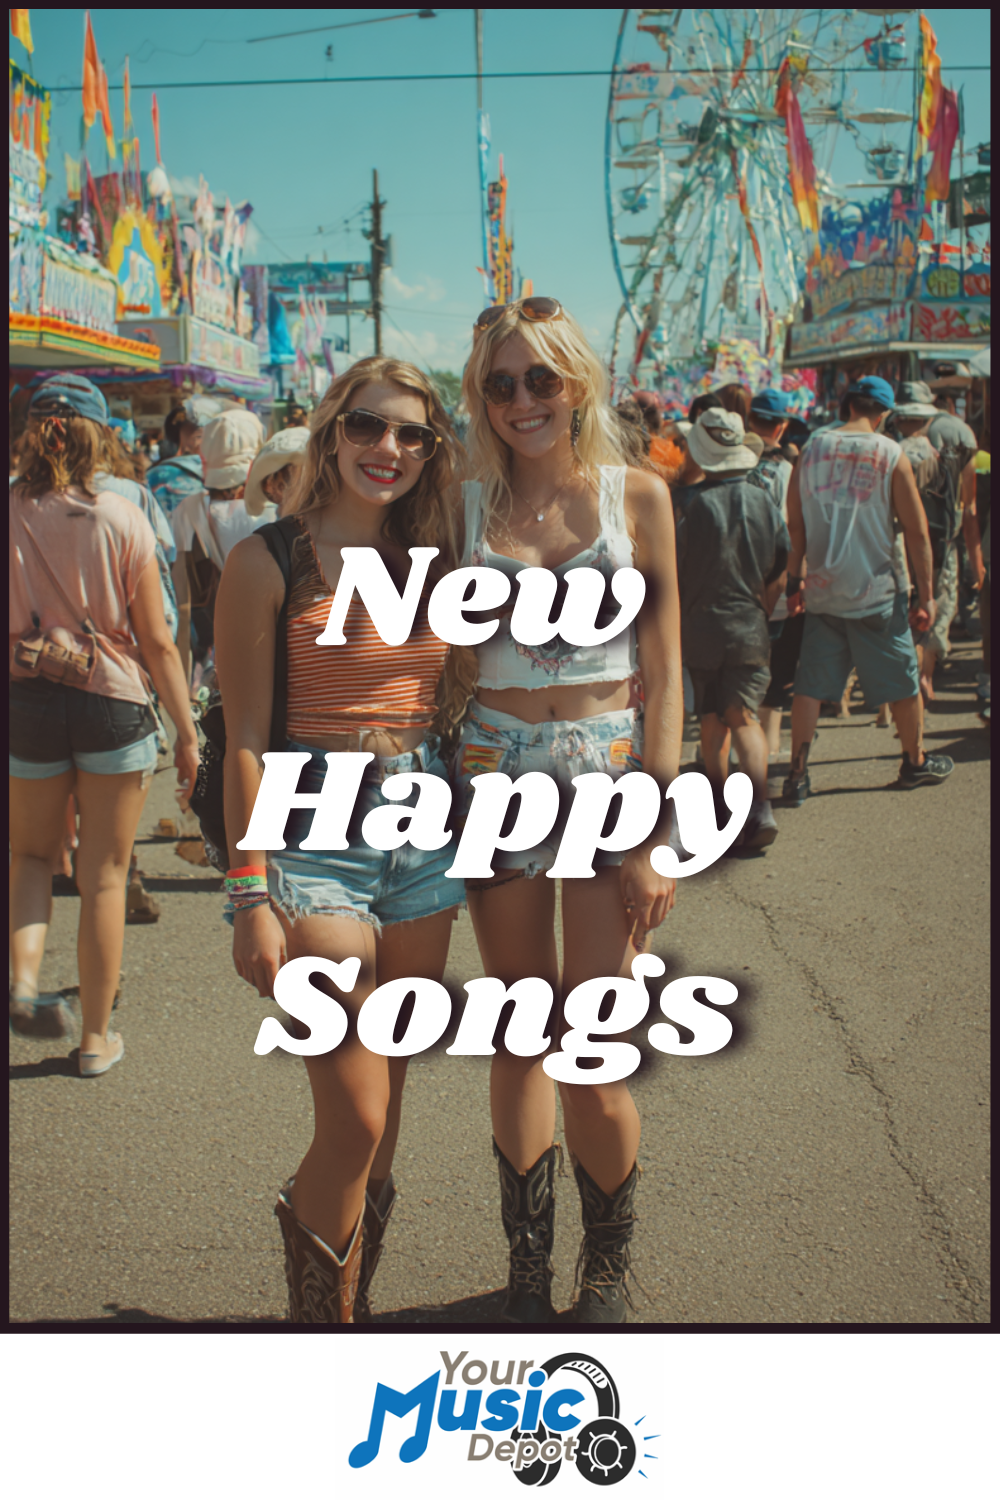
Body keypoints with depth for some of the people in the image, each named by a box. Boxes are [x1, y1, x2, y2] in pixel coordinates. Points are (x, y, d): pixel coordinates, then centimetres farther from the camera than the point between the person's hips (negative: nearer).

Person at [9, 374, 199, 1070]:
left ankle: (25, 977, -3)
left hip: (27, 702, 1)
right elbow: (157, 640, -6)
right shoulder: (122, 519, -8)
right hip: (113, 703, -1)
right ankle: (96, 1038, 19)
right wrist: (186, 730, 2)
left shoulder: (10, 513, -5)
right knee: (104, 876, 10)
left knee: (31, 855, 23)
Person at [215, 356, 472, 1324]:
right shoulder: (268, 563, -7)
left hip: (422, 835, 6)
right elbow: (246, 742, -9)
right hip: (317, 842, -5)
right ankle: (320, 1314, 17)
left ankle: (354, 1294, 30)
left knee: (384, 1106, 13)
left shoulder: (428, 558, 10)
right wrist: (251, 895, -12)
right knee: (355, 1121, -6)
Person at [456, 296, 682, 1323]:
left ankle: (608, 1275, 21)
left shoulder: (636, 496, 2)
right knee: (519, 1041, 8)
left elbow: (663, 672, 0)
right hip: (495, 775, 2)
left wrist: (655, 834, -6)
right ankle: (527, 1271, 25)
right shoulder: (465, 506, 5)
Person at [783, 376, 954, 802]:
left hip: (822, 591, 3)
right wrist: (926, 594, -2)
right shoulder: (890, 455, -7)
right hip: (877, 591, -3)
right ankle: (915, 762, 28)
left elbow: (795, 524, 5)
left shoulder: (812, 448, 1)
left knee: (811, 684, 6)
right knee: (902, 681, 13)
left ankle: (797, 774, 1)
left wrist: (794, 580, 14)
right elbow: (916, 531, -7)